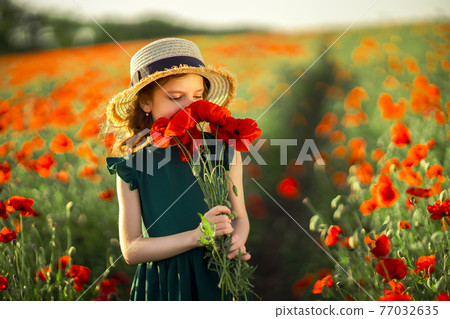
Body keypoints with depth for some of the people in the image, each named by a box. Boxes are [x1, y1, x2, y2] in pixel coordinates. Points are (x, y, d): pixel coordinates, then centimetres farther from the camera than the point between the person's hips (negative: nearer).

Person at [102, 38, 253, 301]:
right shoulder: (132, 168, -7)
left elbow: (240, 217, 5)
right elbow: (131, 249, -9)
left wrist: (235, 243, -19)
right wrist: (197, 236, -21)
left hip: (220, 278, 1)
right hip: (162, 284, -1)